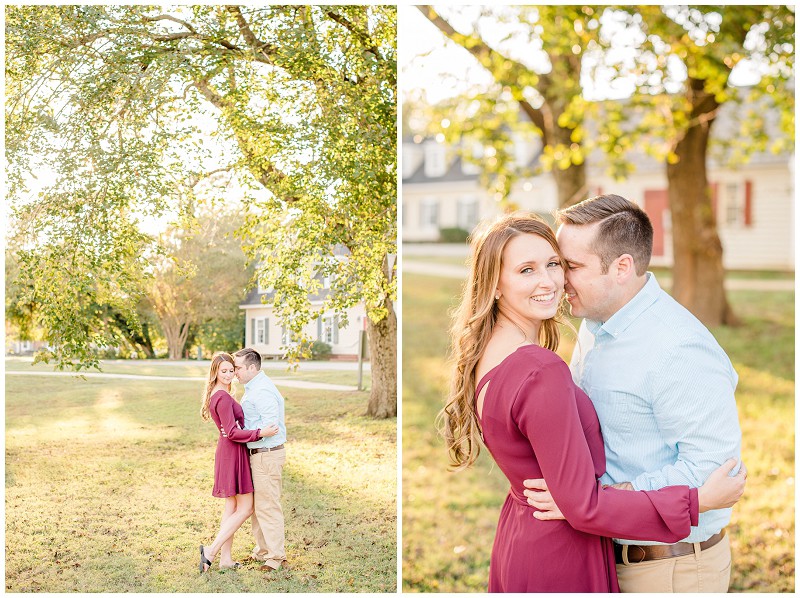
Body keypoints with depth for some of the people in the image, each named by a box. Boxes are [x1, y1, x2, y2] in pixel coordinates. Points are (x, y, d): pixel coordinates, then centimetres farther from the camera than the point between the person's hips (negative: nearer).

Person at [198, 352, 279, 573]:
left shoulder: (217, 395, 13)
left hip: (228, 453, 10)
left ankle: (225, 558, 14)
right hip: (233, 453, -10)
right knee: (245, 508, -5)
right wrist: (260, 433, -25)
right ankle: (211, 550, -6)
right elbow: (232, 433, -22)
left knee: (232, 506, 12)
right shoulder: (223, 398, -19)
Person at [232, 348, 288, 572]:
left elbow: (270, 427, -25)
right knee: (254, 505, 17)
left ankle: (277, 556, 4)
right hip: (257, 454, 11)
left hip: (267, 455, -11)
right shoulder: (253, 387, 14)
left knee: (267, 507, -4)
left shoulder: (262, 391, -20)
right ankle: (263, 550, 26)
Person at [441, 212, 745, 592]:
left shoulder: (483, 356, 0)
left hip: (515, 536, 9)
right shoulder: (542, 372, -28)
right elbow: (584, 507, -25)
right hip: (559, 560, -8)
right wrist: (699, 501, -20)